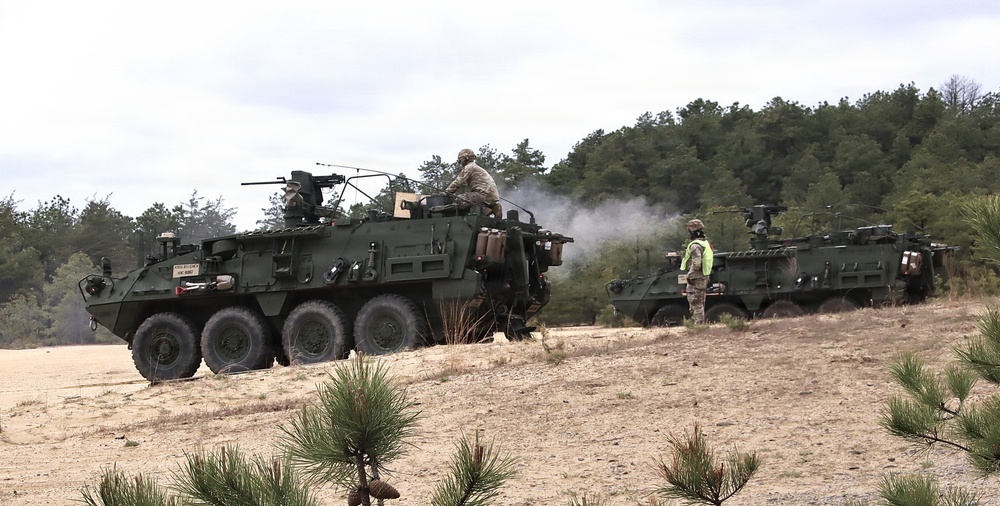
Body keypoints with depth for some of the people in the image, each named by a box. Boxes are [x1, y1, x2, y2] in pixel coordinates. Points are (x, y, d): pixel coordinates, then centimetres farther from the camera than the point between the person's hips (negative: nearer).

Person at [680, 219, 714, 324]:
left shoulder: (695, 246, -19)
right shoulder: (706, 243, 12)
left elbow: (696, 264, -27)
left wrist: (689, 276, -18)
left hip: (695, 279, -10)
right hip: (704, 278, 10)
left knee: (696, 304, -6)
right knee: (700, 304, 17)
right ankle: (701, 323, 22)